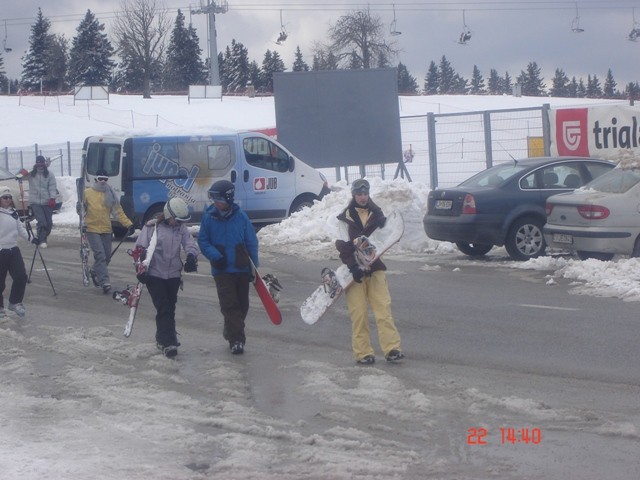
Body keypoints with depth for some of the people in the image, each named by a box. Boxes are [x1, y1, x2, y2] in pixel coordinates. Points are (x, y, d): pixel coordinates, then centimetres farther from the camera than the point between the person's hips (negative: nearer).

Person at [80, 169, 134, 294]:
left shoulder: (110, 195, 7)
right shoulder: (87, 193, 1)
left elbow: (118, 211, 5)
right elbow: (82, 209, 4)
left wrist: (128, 224, -4)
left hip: (106, 230, 4)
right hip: (92, 229, -4)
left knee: (107, 256, 11)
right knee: (100, 255, -15)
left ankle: (95, 272, 38)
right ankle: (104, 282, -15)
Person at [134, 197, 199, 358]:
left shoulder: (181, 228, 3)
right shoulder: (152, 227, -8)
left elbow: (191, 244, -2)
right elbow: (140, 248, -7)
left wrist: (191, 256, -24)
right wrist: (141, 269, -13)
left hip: (173, 275, 4)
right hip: (155, 274, -4)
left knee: (170, 308, 11)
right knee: (163, 309, -11)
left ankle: (162, 338, 27)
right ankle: (168, 343, -12)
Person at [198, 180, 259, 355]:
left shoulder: (241, 217, -4)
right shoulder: (208, 217, -4)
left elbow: (252, 242, 1)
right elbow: (203, 241, 1)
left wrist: (254, 267, 0)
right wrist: (215, 256, -16)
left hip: (242, 268, 2)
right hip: (222, 270, -2)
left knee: (242, 305, 11)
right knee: (229, 304, -8)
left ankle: (230, 333, 30)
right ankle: (237, 340, -7)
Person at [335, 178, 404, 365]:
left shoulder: (377, 214, 10)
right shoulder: (345, 218, 1)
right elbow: (344, 246, -7)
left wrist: (385, 228, -13)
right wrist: (353, 267, -19)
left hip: (375, 268, 2)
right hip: (354, 271, -2)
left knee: (383, 309, -7)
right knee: (359, 313, -3)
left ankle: (392, 349, -11)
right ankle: (363, 353, 1)